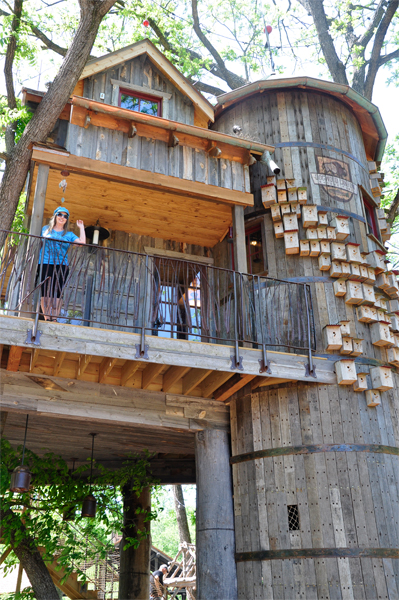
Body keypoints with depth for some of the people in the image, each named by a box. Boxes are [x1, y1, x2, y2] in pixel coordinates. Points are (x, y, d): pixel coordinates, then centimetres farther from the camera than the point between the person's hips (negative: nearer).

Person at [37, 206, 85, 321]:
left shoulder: (69, 234, 14)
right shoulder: (46, 229, 15)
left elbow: (82, 242, 0)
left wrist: (81, 227, 8)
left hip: (61, 266, 0)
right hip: (45, 264, 0)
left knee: (57, 293, -6)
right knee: (46, 293, -5)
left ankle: (54, 318, -6)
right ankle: (46, 318, -3)